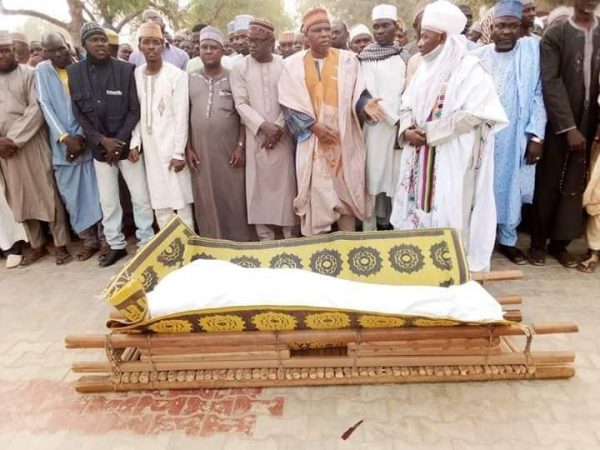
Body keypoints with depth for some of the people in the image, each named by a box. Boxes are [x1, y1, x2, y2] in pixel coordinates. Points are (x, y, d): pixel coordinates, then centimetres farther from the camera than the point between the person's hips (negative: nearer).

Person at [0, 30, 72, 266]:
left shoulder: (29, 74, -2)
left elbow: (36, 109, -11)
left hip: (31, 144, -5)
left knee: (47, 194, -1)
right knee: (20, 198, 9)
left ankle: (60, 244, 8)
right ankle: (37, 246, 20)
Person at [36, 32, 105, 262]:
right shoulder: (42, 70, 6)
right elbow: (46, 106, -2)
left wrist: (81, 136, -11)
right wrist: (66, 138, -12)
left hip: (87, 140, -1)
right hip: (62, 145, 2)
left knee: (96, 191, 0)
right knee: (71, 195, 3)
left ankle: (105, 236, 11)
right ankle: (88, 240, 14)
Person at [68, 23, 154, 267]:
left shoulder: (126, 69, -4)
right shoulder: (74, 73, 2)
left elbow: (135, 110, -5)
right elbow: (78, 113, 2)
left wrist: (119, 141, -12)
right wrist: (101, 140, -10)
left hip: (128, 145, -2)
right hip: (99, 149, 2)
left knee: (141, 198, 1)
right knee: (108, 201, 9)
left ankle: (146, 242, 16)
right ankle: (116, 245, 24)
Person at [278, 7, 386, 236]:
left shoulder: (347, 59, 5)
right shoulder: (293, 64, 4)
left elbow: (357, 93, 2)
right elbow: (290, 105, 1)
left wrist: (365, 104, -21)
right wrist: (313, 126, -12)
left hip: (344, 139, 1)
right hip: (311, 141, 0)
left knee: (347, 191, 3)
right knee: (315, 194, -1)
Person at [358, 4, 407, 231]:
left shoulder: (403, 55, 12)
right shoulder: (367, 57, -2)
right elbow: (369, 95, -11)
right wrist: (395, 120, -15)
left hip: (400, 127, 4)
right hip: (377, 126, -4)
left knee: (394, 177, 7)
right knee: (374, 177, -2)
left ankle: (386, 222, 20)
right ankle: (370, 227, 6)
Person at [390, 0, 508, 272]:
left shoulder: (469, 68, -9)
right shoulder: (425, 68, 13)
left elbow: (474, 114, -17)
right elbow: (407, 104, 13)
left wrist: (431, 133, -17)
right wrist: (407, 129, -8)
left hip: (453, 158, -7)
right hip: (421, 155, 7)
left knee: (448, 213, -3)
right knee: (419, 206, 11)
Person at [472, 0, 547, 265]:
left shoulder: (532, 49, 1)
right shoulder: (477, 57, 3)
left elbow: (538, 95, -1)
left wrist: (537, 135, -6)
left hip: (516, 138, 0)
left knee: (511, 189, 8)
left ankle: (508, 240, 23)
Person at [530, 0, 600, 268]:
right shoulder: (555, 35, -2)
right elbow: (550, 83, -10)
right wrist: (569, 127, -15)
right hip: (557, 125, -3)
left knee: (574, 185, 6)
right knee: (548, 185, 3)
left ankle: (560, 242, 18)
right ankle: (538, 243, 15)